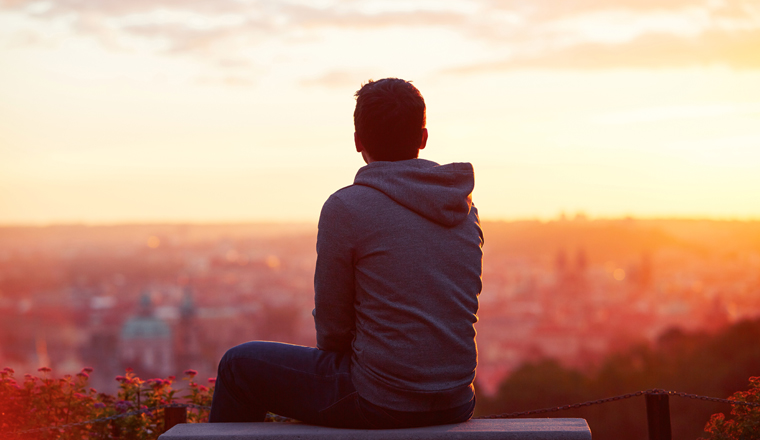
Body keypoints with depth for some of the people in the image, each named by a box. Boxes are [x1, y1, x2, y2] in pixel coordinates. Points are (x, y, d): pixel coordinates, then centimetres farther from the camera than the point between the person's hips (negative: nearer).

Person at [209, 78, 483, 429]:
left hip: (380, 403, -7)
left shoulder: (345, 208, -14)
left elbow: (331, 325, -7)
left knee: (239, 366, 14)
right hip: (456, 404, 7)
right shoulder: (465, 210, 5)